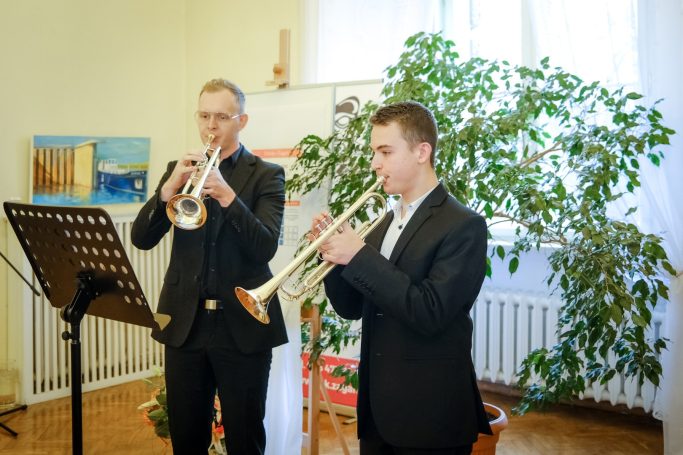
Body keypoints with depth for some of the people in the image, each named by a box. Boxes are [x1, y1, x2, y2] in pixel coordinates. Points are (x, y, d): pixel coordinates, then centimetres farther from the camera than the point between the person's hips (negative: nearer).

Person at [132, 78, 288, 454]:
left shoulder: (266, 175, -1)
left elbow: (265, 247, -14)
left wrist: (227, 195, -29)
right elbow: (141, 239, 0)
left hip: (242, 324, -3)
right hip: (184, 322, 4)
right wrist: (168, 190, -17)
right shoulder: (179, 169, 9)